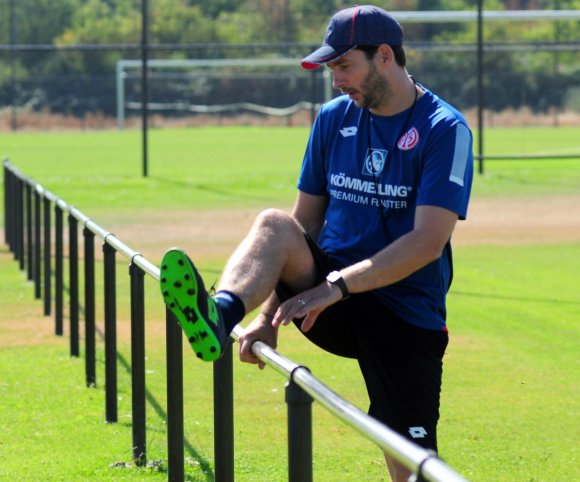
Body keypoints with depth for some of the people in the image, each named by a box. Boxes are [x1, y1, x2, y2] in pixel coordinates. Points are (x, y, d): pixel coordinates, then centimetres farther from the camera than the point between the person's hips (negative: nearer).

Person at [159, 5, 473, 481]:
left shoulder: (445, 129, -10)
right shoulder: (333, 118, 7)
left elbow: (427, 243, -20)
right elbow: (305, 225, 11)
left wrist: (335, 286, -26)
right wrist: (269, 314, 0)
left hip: (407, 317, -4)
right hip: (335, 306, 4)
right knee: (274, 225, -24)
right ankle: (218, 316, -50)